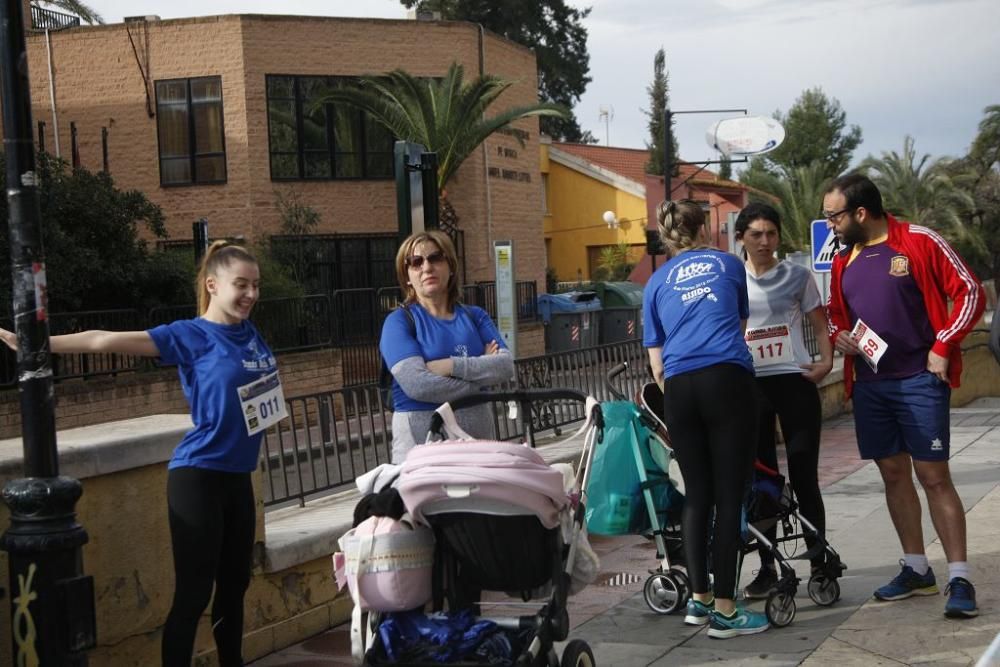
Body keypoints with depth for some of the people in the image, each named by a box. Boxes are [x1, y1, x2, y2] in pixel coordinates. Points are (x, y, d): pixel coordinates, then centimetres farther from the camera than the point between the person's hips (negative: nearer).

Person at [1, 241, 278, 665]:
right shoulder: (190, 336, -10)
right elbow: (107, 341, -14)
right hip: (198, 477, -6)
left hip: (238, 476, 7)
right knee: (193, 593, -5)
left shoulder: (249, 333, 7)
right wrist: (39, 345, -16)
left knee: (235, 585, 15)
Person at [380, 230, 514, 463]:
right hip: (421, 439, -4)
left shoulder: (475, 316, 12)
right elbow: (417, 384, -17)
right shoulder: (399, 321, -2)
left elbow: (506, 366, -3)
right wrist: (480, 370, -7)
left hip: (478, 435, 4)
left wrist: (452, 366, -16)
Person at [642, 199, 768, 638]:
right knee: (729, 497, -2)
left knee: (696, 495, 12)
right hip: (729, 380, -2)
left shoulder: (657, 283, 20)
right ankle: (724, 610, -3)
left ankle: (699, 599, 18)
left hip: (679, 387, 2)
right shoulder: (727, 264, 18)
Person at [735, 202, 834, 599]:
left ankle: (819, 562, 9)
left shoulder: (797, 276, 5)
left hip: (795, 382, -1)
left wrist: (827, 361, -6)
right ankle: (767, 568, 12)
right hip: (750, 386, 1)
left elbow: (820, 325, 10)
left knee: (803, 478, 0)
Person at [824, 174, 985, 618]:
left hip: (918, 380, -6)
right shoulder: (843, 261, 10)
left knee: (933, 476, -7)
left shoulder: (919, 243, -8)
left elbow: (970, 293, -7)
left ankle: (958, 578, -3)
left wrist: (942, 348, -12)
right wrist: (839, 339, 2)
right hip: (869, 385, 6)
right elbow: (837, 315, 24)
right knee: (893, 474, 9)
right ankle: (916, 570, 19)